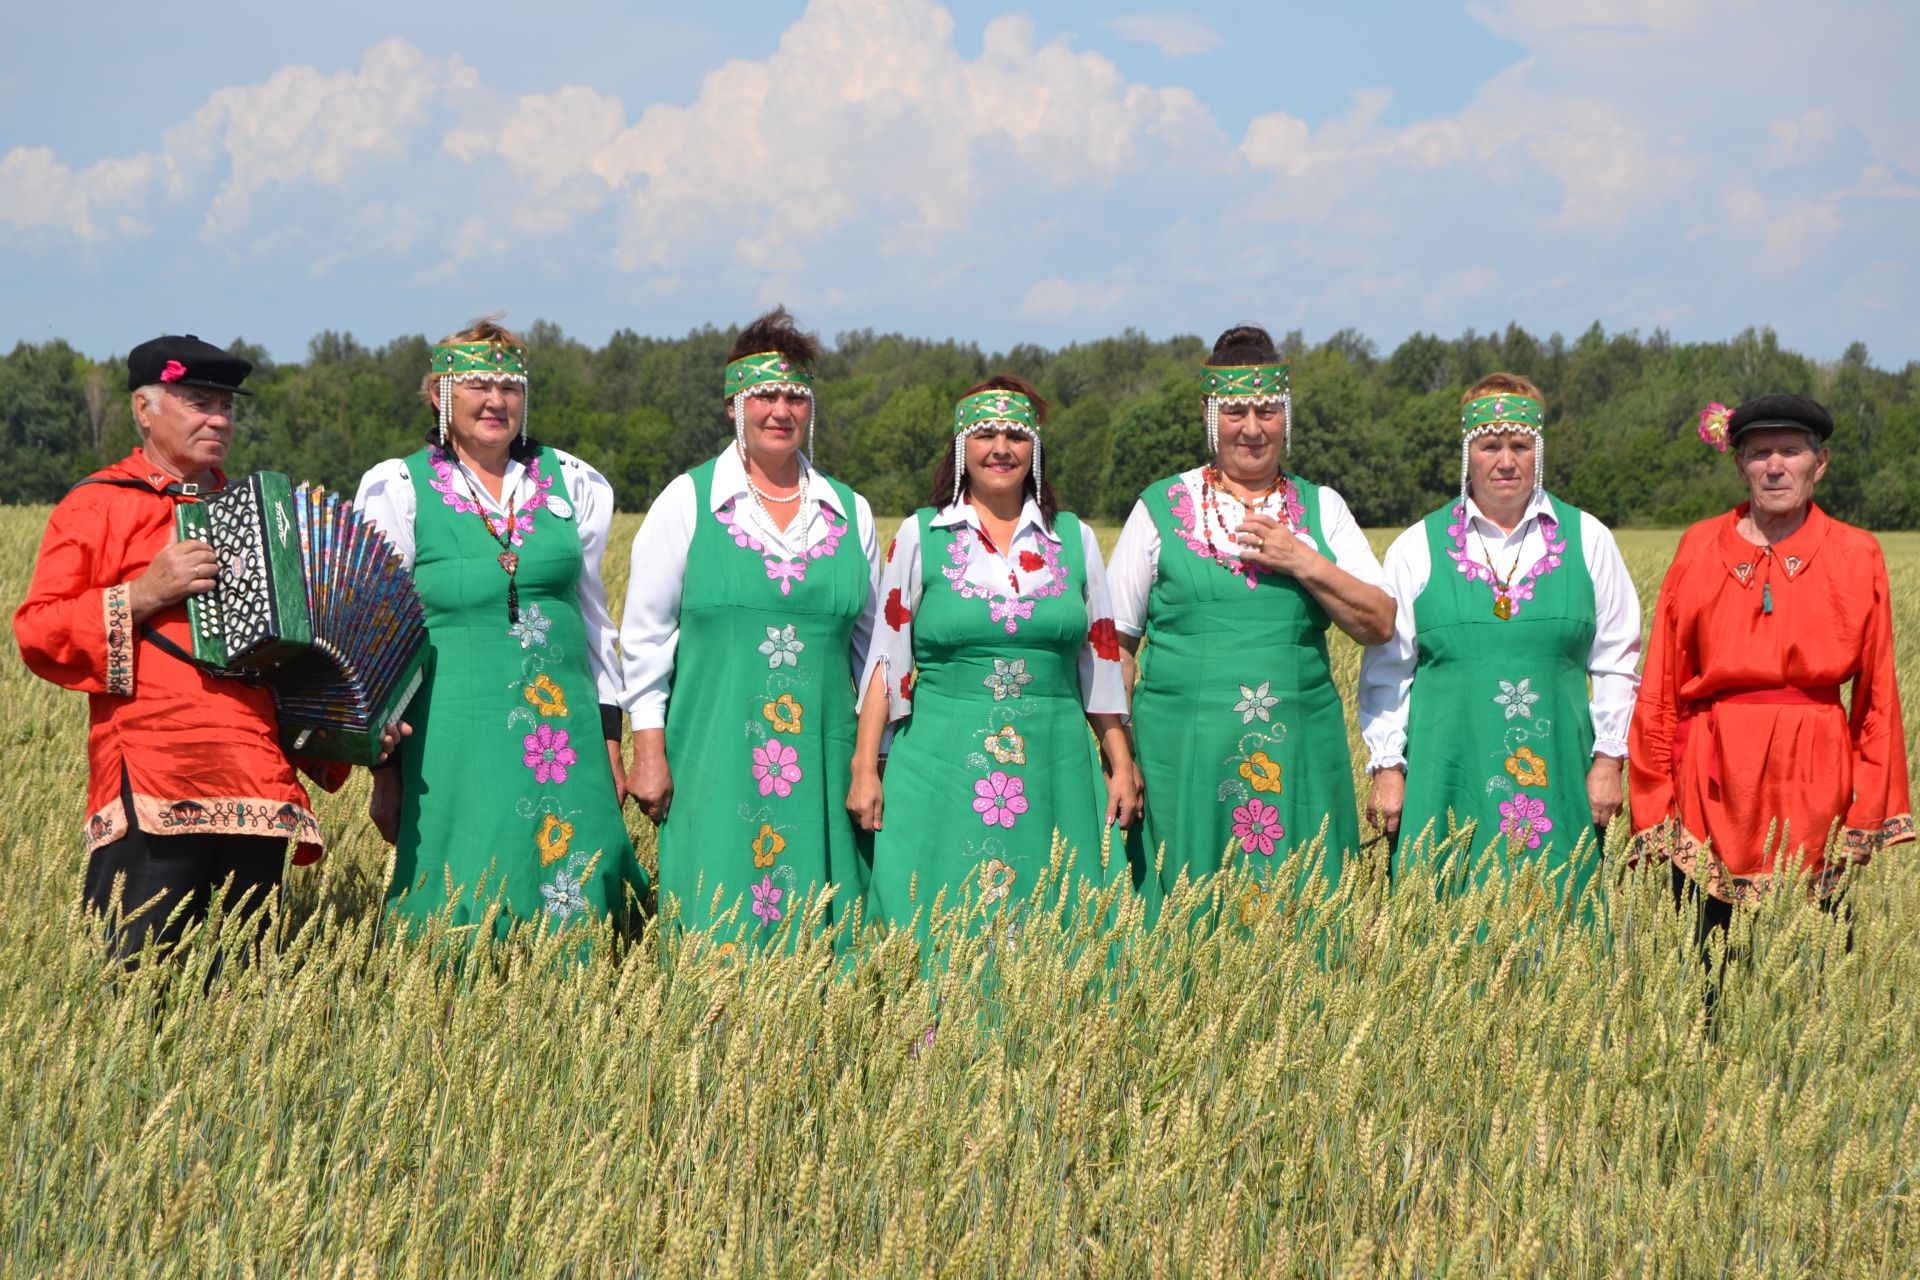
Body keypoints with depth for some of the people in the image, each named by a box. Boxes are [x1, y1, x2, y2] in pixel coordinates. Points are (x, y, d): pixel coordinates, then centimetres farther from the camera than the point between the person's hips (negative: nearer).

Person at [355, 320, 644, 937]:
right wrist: (384, 770, 0)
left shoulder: (572, 484, 11)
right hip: (455, 741, -3)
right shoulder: (399, 491, 2)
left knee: (574, 911, 1)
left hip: (565, 735, 3)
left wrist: (610, 743, 14)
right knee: (461, 926, -4)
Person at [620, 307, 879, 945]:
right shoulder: (688, 502, 2)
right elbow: (645, 635, 2)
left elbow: (872, 641, 16)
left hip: (823, 760, 3)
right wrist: (649, 748, -3)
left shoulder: (851, 513, 11)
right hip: (715, 757, -3)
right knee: (717, 929, -4)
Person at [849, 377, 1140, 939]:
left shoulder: (1075, 539, 9)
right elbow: (887, 659, 3)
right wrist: (865, 768, -2)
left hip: (1054, 776, 2)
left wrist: (1122, 766, 10)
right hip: (943, 772, -2)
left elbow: (1101, 661, 13)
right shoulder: (920, 536, 3)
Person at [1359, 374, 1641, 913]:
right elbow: (1386, 670, 9)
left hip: (1556, 777, 1)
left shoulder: (1586, 540, 8)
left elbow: (1617, 661, 11)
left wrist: (1608, 760, 5)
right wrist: (1387, 769, 4)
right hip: (1448, 778, 0)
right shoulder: (1417, 548, 7)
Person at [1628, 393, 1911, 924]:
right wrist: (1654, 803, 2)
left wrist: (1871, 808, 1)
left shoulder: (1856, 556, 4)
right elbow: (1662, 683, 6)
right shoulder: (1699, 548, 6)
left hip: (1813, 779, 0)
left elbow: (1877, 689, 5)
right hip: (1716, 774, 1)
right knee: (1704, 934, 1)